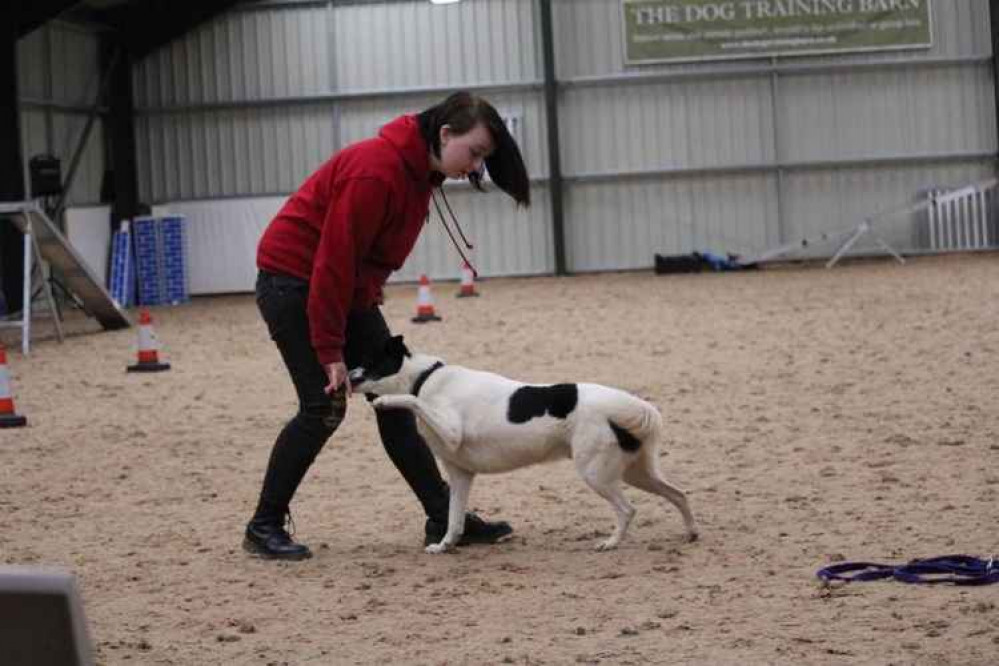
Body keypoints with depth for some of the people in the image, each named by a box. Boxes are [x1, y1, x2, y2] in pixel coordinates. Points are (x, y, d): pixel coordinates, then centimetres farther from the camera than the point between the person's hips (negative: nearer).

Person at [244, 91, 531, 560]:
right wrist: (330, 351, -22)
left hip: (348, 288, 9)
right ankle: (263, 527, 2)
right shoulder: (378, 170, -27)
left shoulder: (420, 170, 3)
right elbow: (334, 260, -26)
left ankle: (443, 519, 6)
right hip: (293, 281, -9)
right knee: (324, 406, -10)